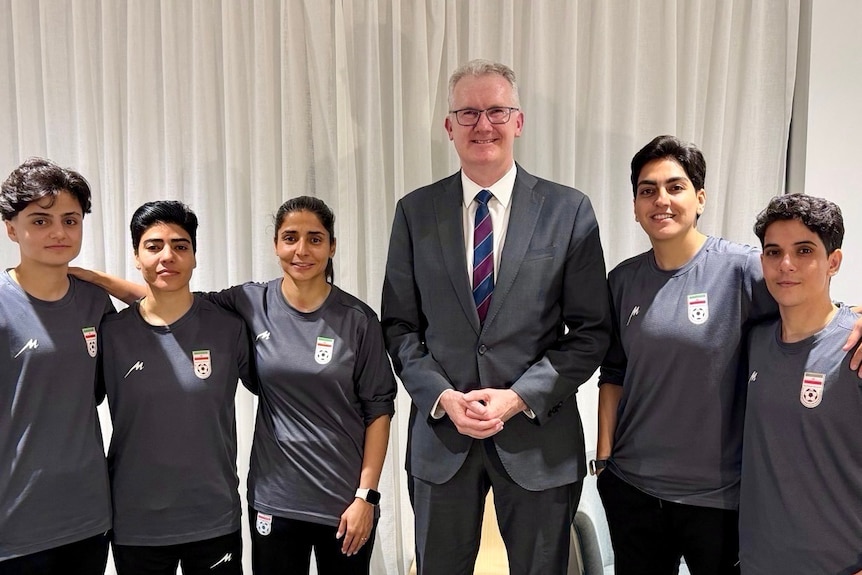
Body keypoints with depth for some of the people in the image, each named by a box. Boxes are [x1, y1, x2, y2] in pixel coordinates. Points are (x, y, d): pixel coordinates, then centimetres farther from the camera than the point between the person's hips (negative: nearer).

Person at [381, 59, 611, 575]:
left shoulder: (569, 211, -4)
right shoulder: (416, 211, 2)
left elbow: (591, 330, -4)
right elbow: (400, 324, 3)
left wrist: (520, 396, -13)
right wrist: (442, 396, -10)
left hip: (538, 435, -1)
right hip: (440, 430, 2)